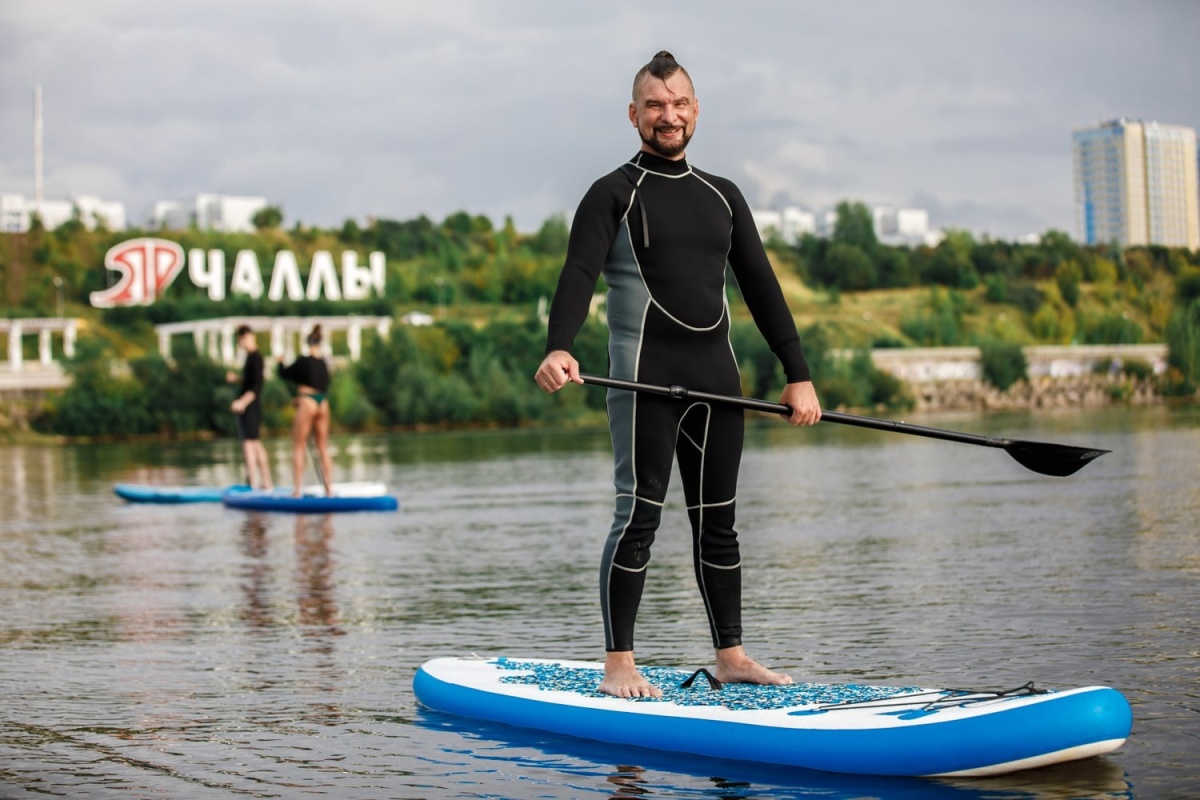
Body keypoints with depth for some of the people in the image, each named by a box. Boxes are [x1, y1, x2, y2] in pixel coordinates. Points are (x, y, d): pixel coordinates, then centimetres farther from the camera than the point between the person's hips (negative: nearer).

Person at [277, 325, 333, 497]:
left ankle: (297, 489, -5)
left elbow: (285, 374, 1)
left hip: (307, 404, -5)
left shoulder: (303, 361, -10)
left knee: (298, 448, 0)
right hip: (323, 404, 6)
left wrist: (280, 362, 22)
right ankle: (329, 488, 10)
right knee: (323, 449, 10)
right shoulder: (324, 363, 8)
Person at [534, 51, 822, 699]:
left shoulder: (722, 197, 17)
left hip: (715, 378, 6)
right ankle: (618, 664, -3)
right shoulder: (613, 195, 0)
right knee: (639, 516, -8)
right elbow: (578, 275, -15)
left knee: (717, 520, 10)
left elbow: (761, 287, 17)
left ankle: (730, 656, 18)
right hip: (645, 378, -5)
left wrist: (798, 375, 10)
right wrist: (558, 349, -33)